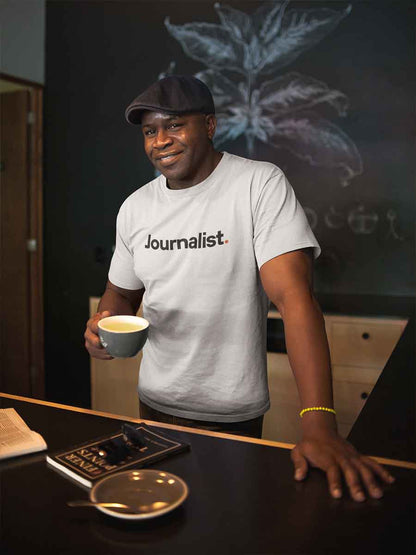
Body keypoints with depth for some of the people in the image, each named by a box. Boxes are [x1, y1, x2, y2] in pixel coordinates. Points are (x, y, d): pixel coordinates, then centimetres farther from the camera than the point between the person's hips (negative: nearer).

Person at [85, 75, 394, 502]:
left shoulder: (261, 185, -16)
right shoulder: (135, 208, 0)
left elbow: (293, 296, -25)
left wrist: (319, 425, -32)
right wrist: (104, 324, -14)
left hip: (234, 414, -4)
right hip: (155, 402, 5)